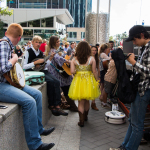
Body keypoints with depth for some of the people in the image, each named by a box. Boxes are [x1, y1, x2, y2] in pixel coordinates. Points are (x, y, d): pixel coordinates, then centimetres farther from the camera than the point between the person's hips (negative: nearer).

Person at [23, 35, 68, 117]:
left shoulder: (41, 52, 16)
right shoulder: (28, 52, -3)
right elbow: (24, 66, -13)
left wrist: (50, 59, 4)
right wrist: (36, 62, -17)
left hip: (42, 71, 7)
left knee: (56, 82, -17)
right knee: (50, 81, -27)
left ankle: (57, 106, -19)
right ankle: (51, 105, -14)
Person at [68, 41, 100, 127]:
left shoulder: (74, 59, -6)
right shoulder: (91, 59, -7)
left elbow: (72, 71, -10)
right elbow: (94, 72, -6)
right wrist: (97, 81, 5)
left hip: (78, 81, -1)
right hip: (89, 80, 1)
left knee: (81, 102, 6)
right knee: (87, 101, 19)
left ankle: (81, 121, 8)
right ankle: (85, 117, 37)